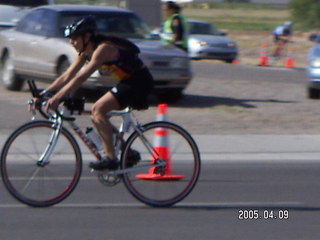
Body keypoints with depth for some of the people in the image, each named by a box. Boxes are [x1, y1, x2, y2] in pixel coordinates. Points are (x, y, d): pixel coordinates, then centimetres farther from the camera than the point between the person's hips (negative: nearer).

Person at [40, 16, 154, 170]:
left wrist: (57, 97, -37)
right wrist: (43, 93, -2)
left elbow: (81, 77, -32)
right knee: (97, 114, 7)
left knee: (98, 109, -19)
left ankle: (110, 158, -17)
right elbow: (67, 76, 6)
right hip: (127, 82, 10)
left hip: (139, 81, -10)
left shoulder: (103, 49, -23)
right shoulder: (85, 53, 5)